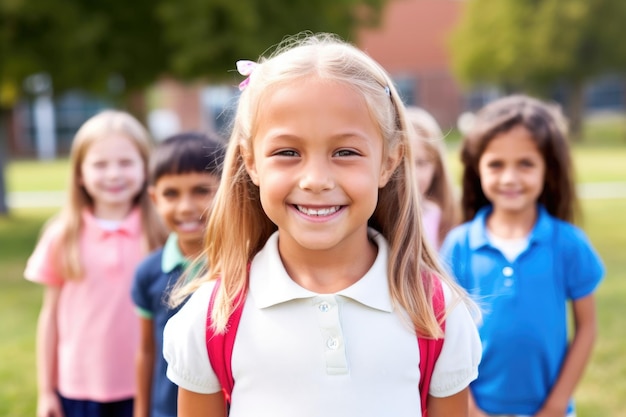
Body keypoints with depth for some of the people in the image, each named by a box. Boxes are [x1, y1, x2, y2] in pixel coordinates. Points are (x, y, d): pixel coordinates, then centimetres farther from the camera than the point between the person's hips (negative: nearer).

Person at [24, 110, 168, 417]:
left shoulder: (160, 234, -5)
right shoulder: (63, 237, -2)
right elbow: (50, 314, 4)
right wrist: (45, 391, 6)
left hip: (143, 386, -1)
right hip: (79, 387, 1)